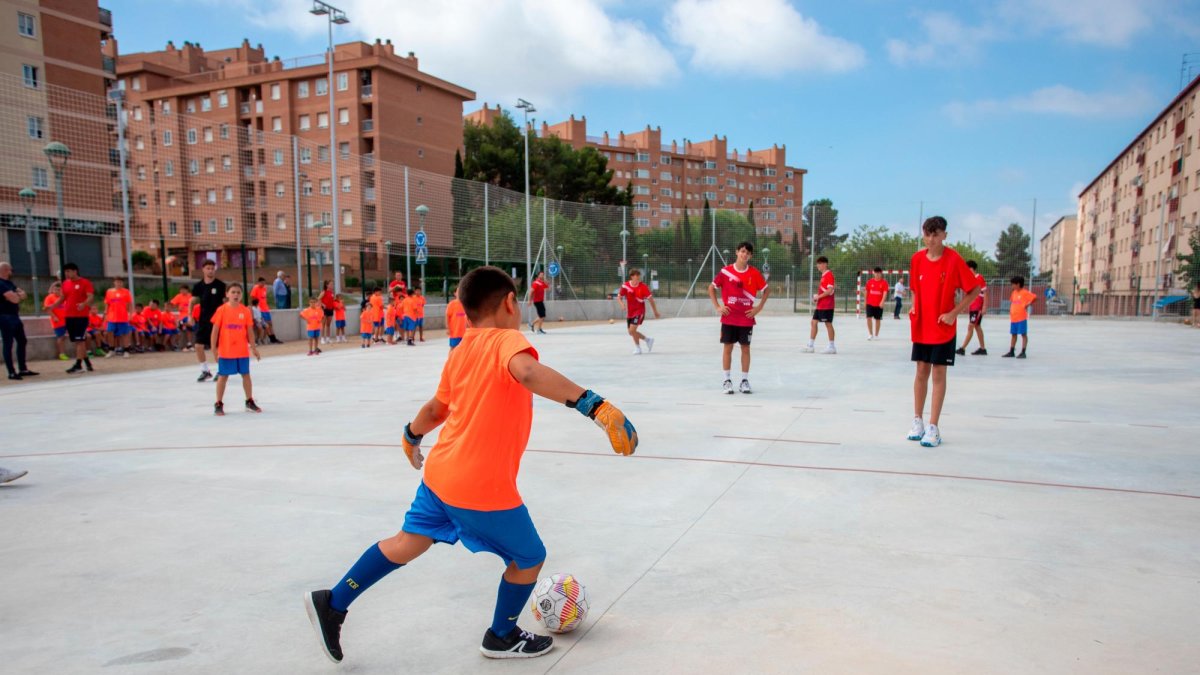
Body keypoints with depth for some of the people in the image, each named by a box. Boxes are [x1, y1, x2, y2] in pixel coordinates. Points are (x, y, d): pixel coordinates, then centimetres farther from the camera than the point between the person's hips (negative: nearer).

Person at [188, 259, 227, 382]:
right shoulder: (198, 286, 3)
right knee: (198, 345, 1)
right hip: (203, 320, 4)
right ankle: (205, 371, 17)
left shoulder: (220, 285, -6)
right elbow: (192, 301, 10)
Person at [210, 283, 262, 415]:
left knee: (246, 374, 10)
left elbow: (249, 331, 6)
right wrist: (214, 348, -6)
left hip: (243, 350, 2)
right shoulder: (222, 310, -5)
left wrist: (254, 348, 5)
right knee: (223, 376, 6)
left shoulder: (245, 310, 0)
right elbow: (215, 330, -3)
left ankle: (250, 401, 23)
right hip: (225, 350, -2)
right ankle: (218, 404, 16)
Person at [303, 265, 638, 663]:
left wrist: (411, 436, 39)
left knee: (409, 542, 25)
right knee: (530, 558, 14)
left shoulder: (460, 353, 7)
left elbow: (436, 409, 19)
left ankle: (332, 603, 31)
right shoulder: (507, 340, -15)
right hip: (483, 489, -7)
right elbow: (528, 372, -39)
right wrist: (593, 404, -48)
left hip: (440, 474, 8)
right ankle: (502, 638, 35)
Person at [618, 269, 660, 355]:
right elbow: (619, 297, 4)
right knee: (631, 332, 10)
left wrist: (655, 312, -1)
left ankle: (637, 348, 4)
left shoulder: (643, 286, -12)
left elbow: (651, 299, -5)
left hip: (639, 311, -4)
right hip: (630, 312, 4)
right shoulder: (625, 286, -6)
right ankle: (647, 339, 33)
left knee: (632, 330, -18)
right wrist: (622, 303, -18)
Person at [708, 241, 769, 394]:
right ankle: (727, 381, 10)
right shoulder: (725, 271, -2)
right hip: (729, 318, -1)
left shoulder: (755, 273, -1)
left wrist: (759, 307, 0)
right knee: (727, 347, 3)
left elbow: (767, 290, 9)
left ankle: (745, 381, 13)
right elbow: (711, 288, 6)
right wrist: (717, 307, -2)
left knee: (745, 348, 5)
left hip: (746, 318, 1)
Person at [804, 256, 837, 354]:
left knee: (828, 324, -3)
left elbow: (829, 290, -21)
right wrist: (817, 297, 10)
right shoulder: (823, 275, 16)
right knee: (813, 322, 7)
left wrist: (819, 296, -16)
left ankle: (832, 347, 5)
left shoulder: (829, 275, -12)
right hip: (820, 305, 9)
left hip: (827, 306, -9)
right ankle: (811, 346, 11)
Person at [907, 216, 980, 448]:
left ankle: (933, 428, 4)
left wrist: (954, 313, -15)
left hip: (943, 328, -4)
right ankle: (918, 421, 20)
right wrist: (915, 307, 3)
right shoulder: (917, 259, 1)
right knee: (922, 371, 10)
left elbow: (974, 290, -8)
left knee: (938, 374, 0)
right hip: (921, 326, 4)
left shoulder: (954, 259, -12)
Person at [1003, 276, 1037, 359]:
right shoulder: (1014, 293, 13)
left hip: (1022, 317, -8)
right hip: (1013, 317, 8)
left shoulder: (1025, 293, -9)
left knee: (1023, 334, -1)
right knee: (1013, 334, 13)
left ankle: (1023, 352, 0)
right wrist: (1010, 310, 14)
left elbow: (1035, 298, -14)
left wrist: (1029, 305, -15)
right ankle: (1011, 352, 19)